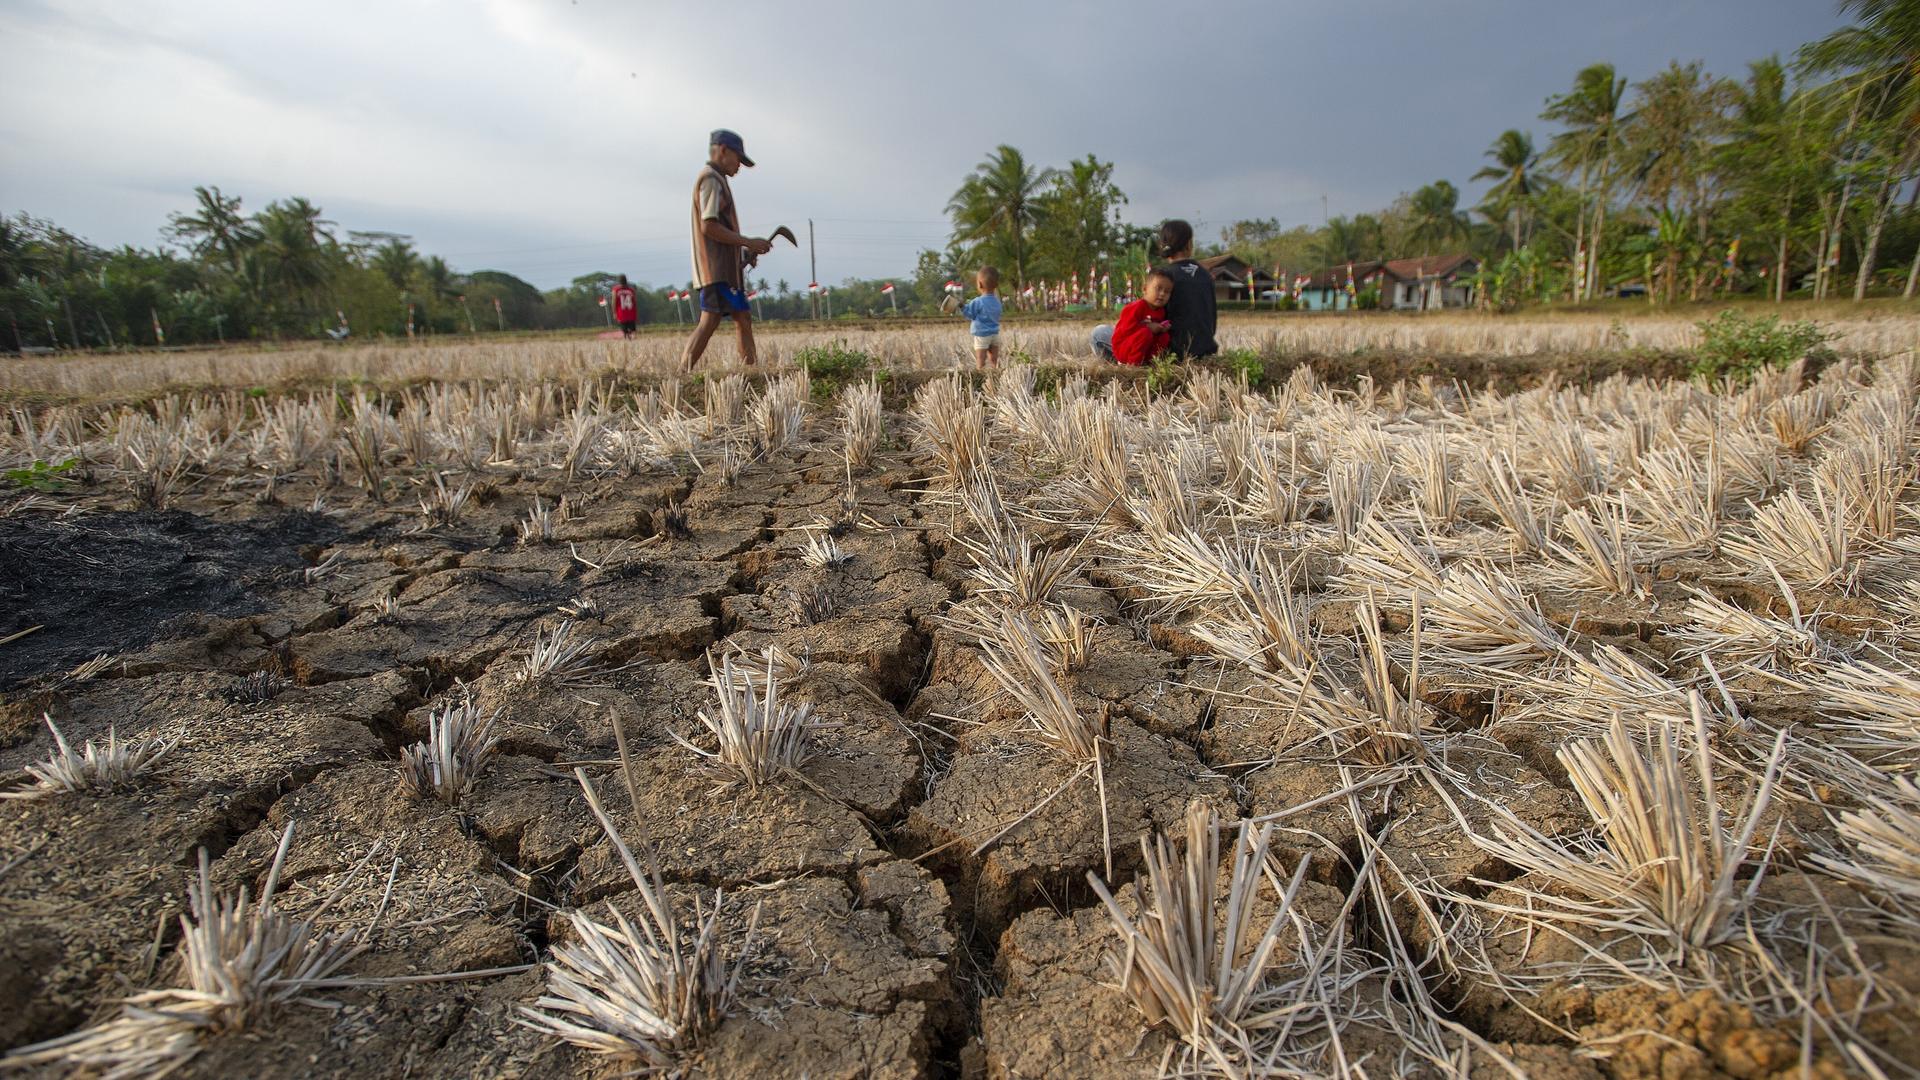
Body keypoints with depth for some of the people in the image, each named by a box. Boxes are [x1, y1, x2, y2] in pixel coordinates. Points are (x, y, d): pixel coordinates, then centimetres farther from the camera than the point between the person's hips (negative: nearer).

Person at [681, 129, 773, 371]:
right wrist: (748, 242, -15)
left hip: (727, 268, 10)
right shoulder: (711, 179, -8)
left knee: (744, 319, 11)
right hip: (717, 268, -10)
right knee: (709, 321, -13)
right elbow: (709, 226, -19)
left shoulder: (716, 180, 23)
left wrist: (747, 250, 13)